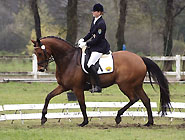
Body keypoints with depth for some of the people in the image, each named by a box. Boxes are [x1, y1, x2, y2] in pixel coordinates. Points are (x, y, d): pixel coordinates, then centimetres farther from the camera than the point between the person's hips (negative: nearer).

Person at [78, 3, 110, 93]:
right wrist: (83, 40, 4)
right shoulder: (94, 20, 9)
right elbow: (91, 33, 18)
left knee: (90, 65, -21)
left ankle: (98, 86, -20)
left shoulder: (101, 24, -20)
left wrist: (86, 44, -17)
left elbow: (97, 39, -20)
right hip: (94, 46, 11)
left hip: (100, 47, -11)